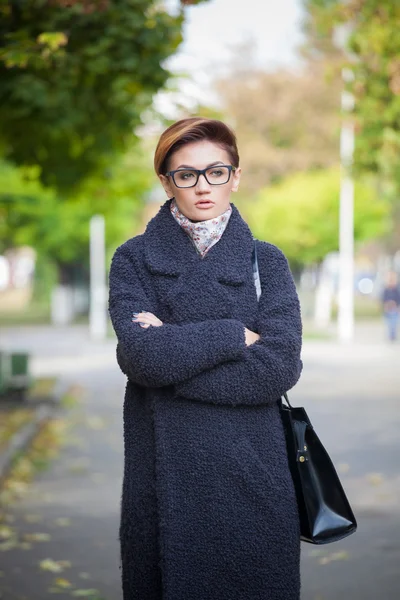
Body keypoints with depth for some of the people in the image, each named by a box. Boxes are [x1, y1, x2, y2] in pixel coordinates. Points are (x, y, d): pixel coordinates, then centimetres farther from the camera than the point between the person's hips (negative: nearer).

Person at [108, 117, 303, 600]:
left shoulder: (266, 261, 5)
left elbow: (281, 366, -10)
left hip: (251, 471, 0)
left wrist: (173, 351, -12)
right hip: (164, 470, 0)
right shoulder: (134, 260, 4)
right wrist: (234, 335, -10)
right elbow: (145, 354, -13)